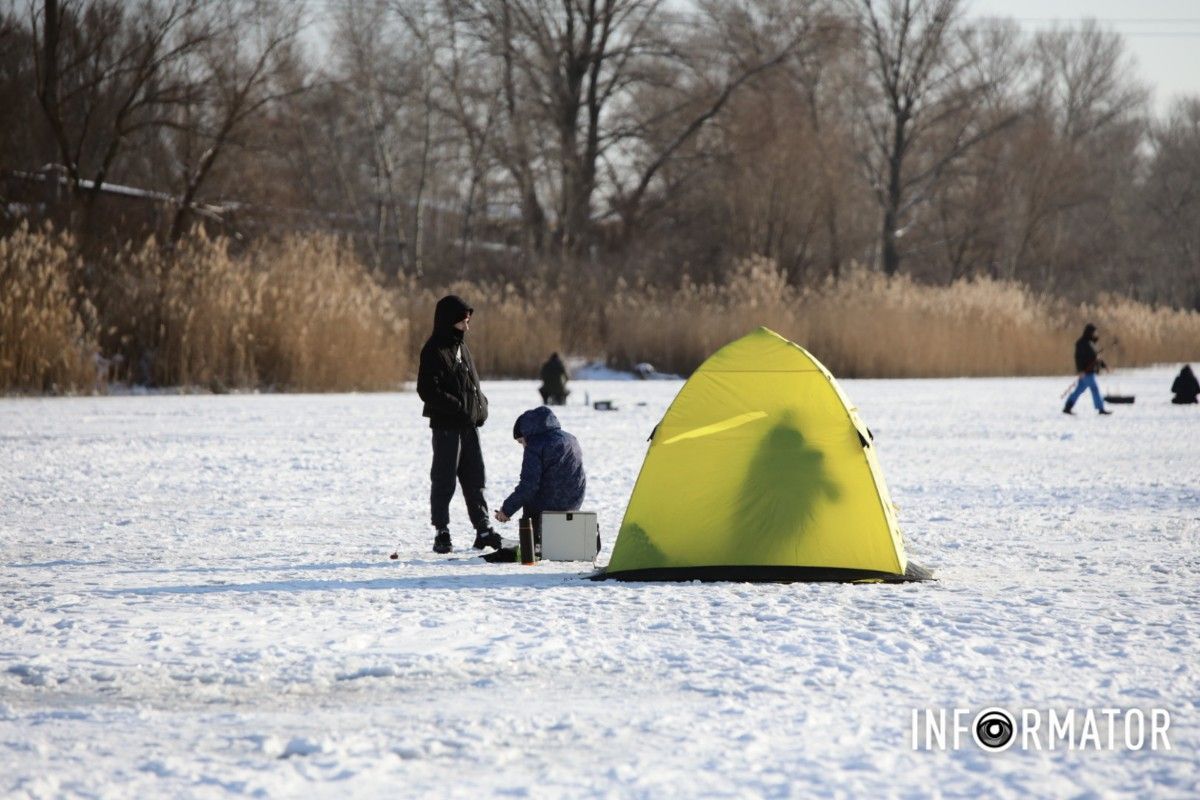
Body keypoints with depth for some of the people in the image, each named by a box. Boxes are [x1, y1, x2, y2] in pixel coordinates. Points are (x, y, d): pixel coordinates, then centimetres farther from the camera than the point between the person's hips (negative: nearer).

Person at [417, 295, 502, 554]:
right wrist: (458, 407, -21)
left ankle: (483, 530, 13)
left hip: (470, 425, 8)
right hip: (446, 426, -8)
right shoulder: (434, 350, -12)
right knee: (444, 479, -1)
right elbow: (427, 390, -18)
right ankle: (442, 533, 4)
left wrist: (480, 405, 5)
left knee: (474, 478, 9)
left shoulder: (461, 347, 14)